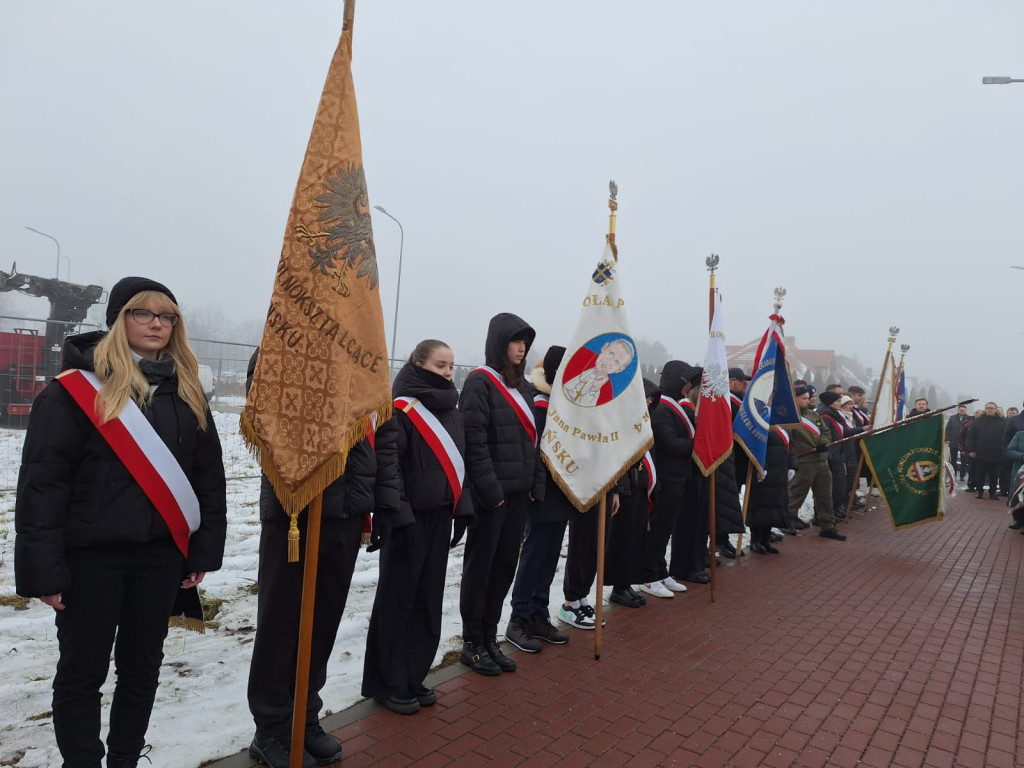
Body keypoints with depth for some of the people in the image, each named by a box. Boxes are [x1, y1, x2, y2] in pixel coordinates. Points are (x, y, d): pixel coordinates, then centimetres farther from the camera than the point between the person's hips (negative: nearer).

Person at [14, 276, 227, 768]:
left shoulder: (187, 392, 5)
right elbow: (42, 481, -10)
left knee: (143, 665, 17)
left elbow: (209, 474, 8)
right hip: (90, 554, -4)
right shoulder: (75, 388, -8)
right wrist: (43, 567, -13)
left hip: (161, 553, 4)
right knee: (83, 668, 10)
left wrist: (204, 549, 6)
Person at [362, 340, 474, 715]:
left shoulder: (449, 409, 12)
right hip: (411, 517, -7)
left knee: (429, 599, 13)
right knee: (397, 599, 4)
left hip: (440, 516, 7)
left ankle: (413, 677, 26)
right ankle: (387, 682, 18)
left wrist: (462, 507, 12)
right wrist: (399, 514, -23)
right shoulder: (400, 409, -11)